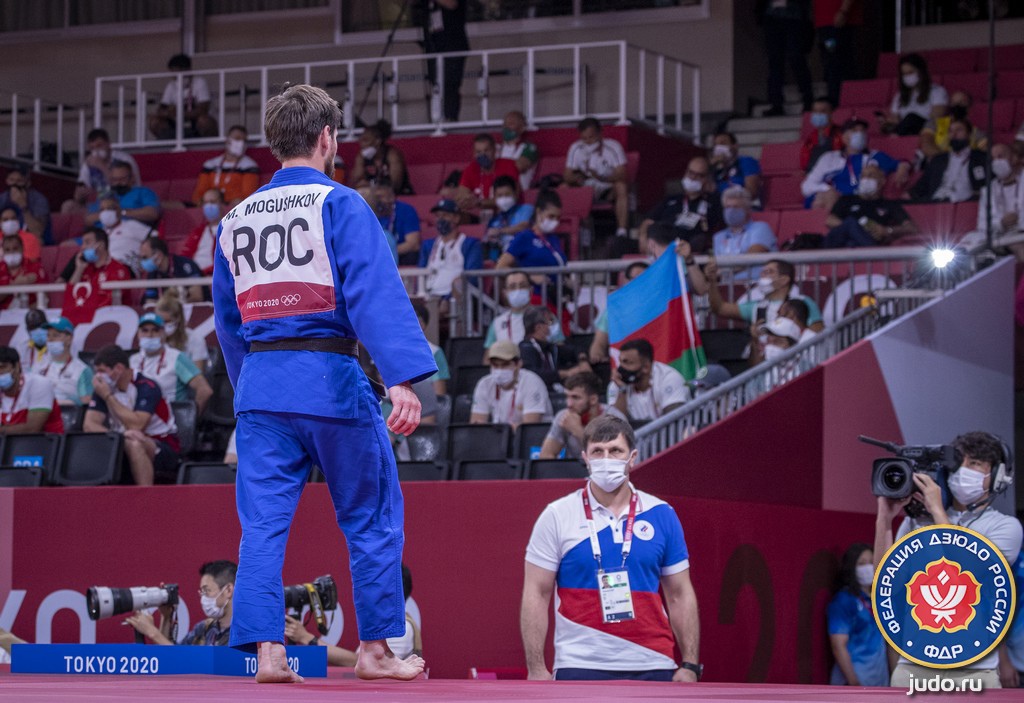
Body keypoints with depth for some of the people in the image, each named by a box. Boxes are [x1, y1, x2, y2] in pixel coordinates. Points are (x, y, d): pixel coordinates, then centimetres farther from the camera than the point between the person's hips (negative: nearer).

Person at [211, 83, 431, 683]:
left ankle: (266, 651, -4)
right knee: (371, 516, 8)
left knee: (264, 522, 4)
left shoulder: (234, 220, 13)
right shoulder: (340, 205, -6)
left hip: (259, 385, 5)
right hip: (330, 381, -5)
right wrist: (403, 379, -24)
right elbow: (375, 294, -17)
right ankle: (376, 650, 12)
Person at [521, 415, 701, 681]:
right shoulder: (557, 516, 1)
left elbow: (680, 596, 11)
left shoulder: (662, 515, 8)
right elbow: (536, 595, 0)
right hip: (580, 667, -2)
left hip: (651, 667, 2)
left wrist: (690, 665, 3)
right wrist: (536, 669, -7)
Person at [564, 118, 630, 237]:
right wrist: (577, 177, -31)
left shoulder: (613, 147, -12)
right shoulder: (575, 149, -4)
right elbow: (567, 177, -5)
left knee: (621, 187, -36)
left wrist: (601, 178, -43)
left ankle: (622, 233, -37)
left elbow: (621, 175, -24)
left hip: (609, 190, -3)